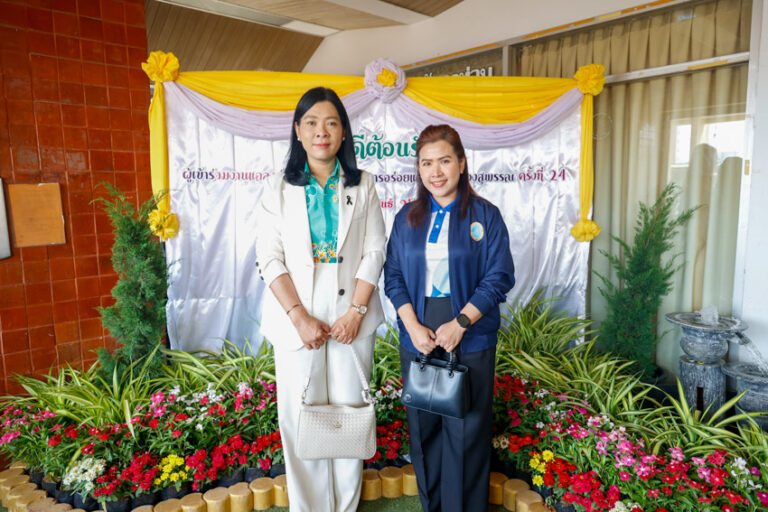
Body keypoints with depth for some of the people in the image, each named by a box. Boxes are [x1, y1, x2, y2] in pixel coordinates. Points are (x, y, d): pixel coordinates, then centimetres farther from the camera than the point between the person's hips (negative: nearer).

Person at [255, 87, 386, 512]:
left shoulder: (361, 186, 6)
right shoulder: (278, 190, 4)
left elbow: (374, 253, 1)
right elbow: (269, 258, -2)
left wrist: (356, 312, -9)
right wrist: (301, 317, -12)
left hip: (351, 316, 1)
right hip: (296, 319, 0)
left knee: (349, 412, 7)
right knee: (300, 414, 6)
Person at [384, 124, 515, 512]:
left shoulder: (484, 215, -1)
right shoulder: (407, 217, 8)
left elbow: (499, 277, -6)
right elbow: (393, 276, 5)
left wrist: (460, 324, -15)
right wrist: (413, 327, -9)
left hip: (470, 338, -3)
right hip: (417, 336, 3)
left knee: (466, 429, 5)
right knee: (423, 426, 13)